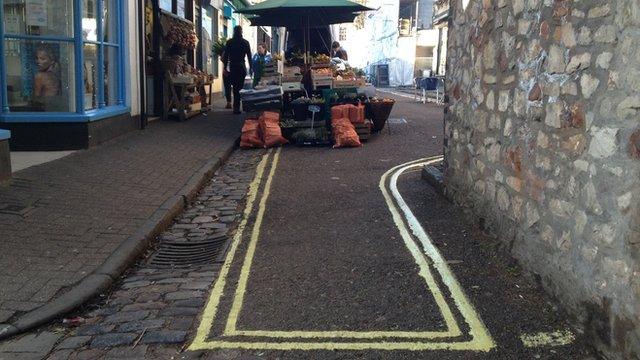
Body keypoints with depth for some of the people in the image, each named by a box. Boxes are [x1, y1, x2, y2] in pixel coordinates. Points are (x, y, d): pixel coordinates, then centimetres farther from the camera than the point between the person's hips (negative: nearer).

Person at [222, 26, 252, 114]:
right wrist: (251, 68, 7)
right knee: (239, 87, 3)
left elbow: (225, 55, 1)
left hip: (232, 67, 1)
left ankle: (236, 107, 15)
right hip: (241, 67, -1)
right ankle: (236, 107, -3)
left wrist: (225, 67, 5)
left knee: (235, 87, 12)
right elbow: (249, 56, 1)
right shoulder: (245, 42, 0)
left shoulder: (229, 42, 1)